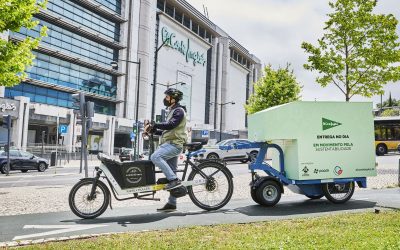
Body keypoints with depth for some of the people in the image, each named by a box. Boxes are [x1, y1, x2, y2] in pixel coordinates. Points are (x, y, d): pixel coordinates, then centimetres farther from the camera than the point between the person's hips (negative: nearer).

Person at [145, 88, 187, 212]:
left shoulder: (179, 111, -4)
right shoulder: (172, 111, 26)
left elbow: (171, 125, -22)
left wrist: (154, 124, -18)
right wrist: (153, 130, 12)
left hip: (174, 144, -10)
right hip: (170, 144, 10)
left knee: (155, 157, -28)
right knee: (170, 172, 8)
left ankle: (174, 180, -26)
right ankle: (172, 203, 11)